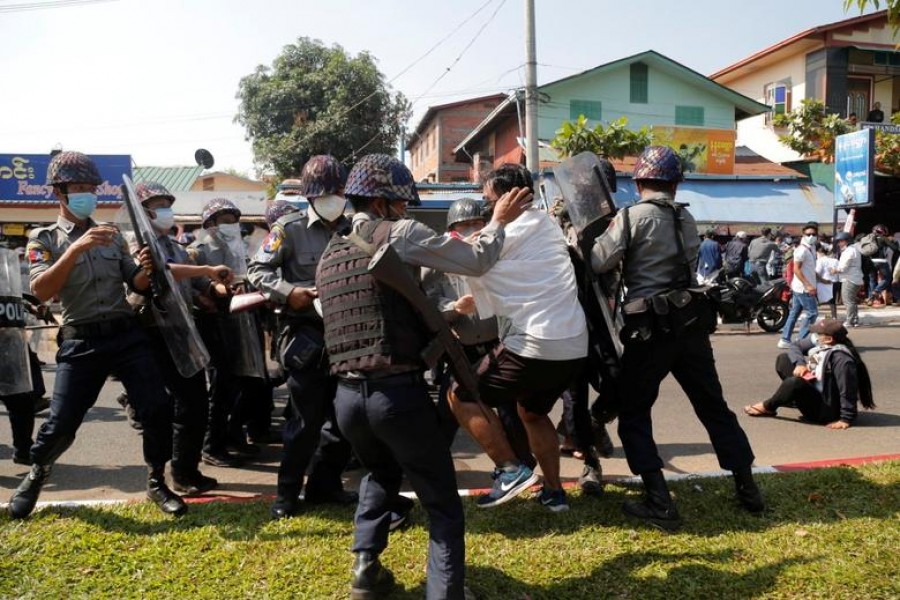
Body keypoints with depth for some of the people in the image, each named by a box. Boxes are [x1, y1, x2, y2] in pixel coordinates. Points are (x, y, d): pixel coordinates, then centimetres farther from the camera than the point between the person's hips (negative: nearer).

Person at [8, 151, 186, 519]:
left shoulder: (112, 235, 14)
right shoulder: (44, 238, 4)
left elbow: (136, 284, 12)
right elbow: (41, 291, -13)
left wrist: (148, 267, -12)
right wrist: (76, 248, -23)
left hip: (127, 334, 3)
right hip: (81, 342, -2)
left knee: (158, 409, -6)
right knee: (61, 424, -1)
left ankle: (156, 483, 13)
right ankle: (36, 474, 33)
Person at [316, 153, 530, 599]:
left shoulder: (328, 256, 15)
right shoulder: (400, 234, -6)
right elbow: (478, 261, -4)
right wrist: (499, 220, 15)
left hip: (347, 396, 7)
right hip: (399, 394, -7)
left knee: (381, 474, 34)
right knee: (443, 508, 7)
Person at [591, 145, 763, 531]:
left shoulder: (632, 217, -7)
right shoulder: (687, 220, 12)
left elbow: (598, 263, -14)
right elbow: (684, 267, 13)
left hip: (650, 328, -5)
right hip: (692, 323, 6)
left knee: (634, 414, 6)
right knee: (714, 407, 17)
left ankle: (659, 503, 1)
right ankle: (747, 489, 25)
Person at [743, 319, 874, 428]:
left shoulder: (841, 358, -31)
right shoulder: (818, 340, -6)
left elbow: (848, 391, -30)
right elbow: (795, 346, 6)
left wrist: (846, 419, -28)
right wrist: (800, 363, -13)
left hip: (826, 408, -9)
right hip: (813, 388, 9)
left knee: (794, 382, -34)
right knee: (783, 359, 8)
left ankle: (768, 407, -8)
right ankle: (794, 398, 8)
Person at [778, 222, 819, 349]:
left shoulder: (811, 249, 13)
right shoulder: (802, 250, -16)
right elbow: (796, 269, -22)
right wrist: (807, 285, -27)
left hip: (799, 288, 9)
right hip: (803, 288, -9)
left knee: (794, 313, 10)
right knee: (812, 313, -6)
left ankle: (785, 340, 14)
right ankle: (801, 341, -2)